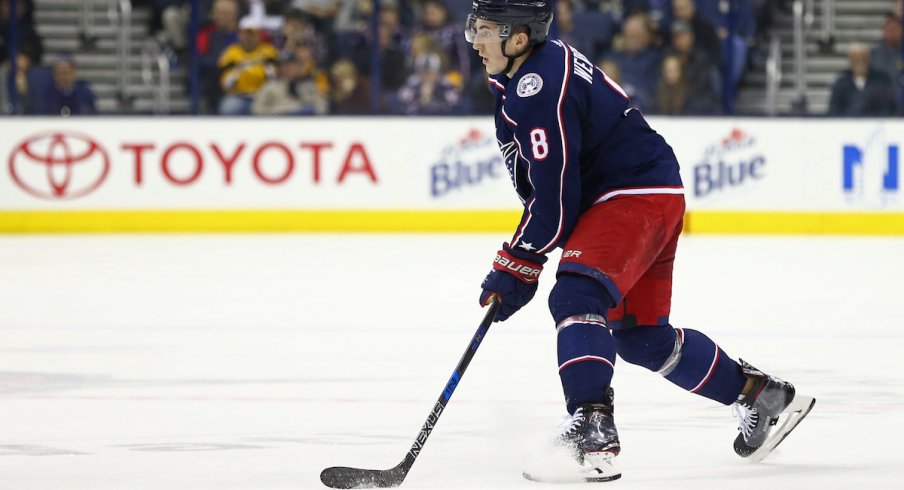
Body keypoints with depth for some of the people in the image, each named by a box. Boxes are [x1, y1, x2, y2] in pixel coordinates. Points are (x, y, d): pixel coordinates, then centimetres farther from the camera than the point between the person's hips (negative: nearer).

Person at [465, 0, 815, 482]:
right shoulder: (537, 68, 11)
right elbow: (543, 183, 24)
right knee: (640, 335, 16)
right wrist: (519, 263, 22)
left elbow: (554, 202, -21)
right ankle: (762, 395, 29)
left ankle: (592, 435, -36)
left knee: (575, 296, -26)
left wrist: (514, 269, -13)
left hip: (638, 195, -11)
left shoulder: (539, 89, -22)